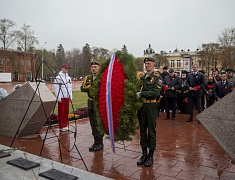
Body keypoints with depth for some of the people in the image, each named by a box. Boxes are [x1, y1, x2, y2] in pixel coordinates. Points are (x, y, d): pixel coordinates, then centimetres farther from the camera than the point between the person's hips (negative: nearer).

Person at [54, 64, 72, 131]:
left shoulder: (69, 78, 15)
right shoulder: (58, 78, -5)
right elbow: (56, 89, -9)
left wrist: (70, 96, 13)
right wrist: (58, 98, -14)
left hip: (67, 97, 6)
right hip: (61, 98, -6)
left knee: (66, 111, 8)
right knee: (61, 112, -3)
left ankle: (65, 125, 18)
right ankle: (61, 126, 4)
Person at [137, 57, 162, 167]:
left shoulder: (157, 78, -4)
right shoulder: (142, 78, 13)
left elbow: (156, 92, -17)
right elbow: (138, 91, 16)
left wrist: (142, 94, -18)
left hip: (151, 107, -5)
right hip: (141, 106, 5)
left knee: (151, 132, 3)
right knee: (142, 130, 11)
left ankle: (151, 156, 15)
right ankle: (144, 154, 24)